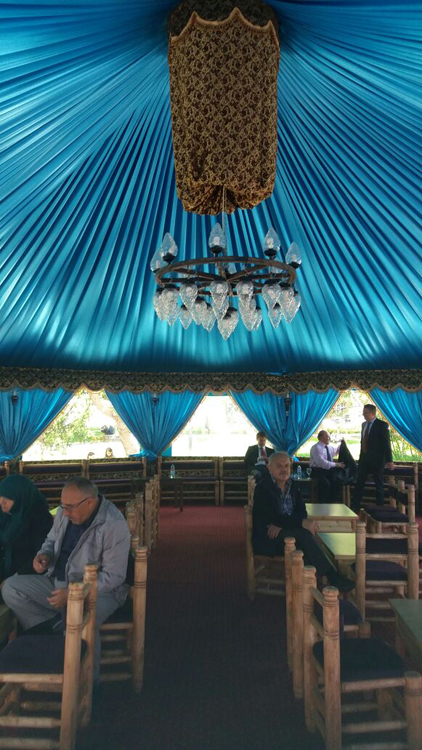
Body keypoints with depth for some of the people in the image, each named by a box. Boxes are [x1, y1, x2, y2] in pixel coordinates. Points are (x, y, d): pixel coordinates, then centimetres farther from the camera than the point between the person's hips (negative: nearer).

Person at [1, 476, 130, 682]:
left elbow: (113, 576, -23)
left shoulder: (114, 525, -26)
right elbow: (52, 539, 15)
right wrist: (44, 554, -9)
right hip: (58, 581, 7)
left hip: (99, 589, -6)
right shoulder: (65, 513, -5)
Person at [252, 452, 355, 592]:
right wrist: (302, 523, -31)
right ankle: (332, 576, -22)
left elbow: (301, 511, 1)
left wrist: (281, 524, -20)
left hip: (286, 532, 6)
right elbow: (271, 518, -22)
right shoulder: (262, 488, -12)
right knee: (303, 535, -30)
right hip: (267, 536, -6)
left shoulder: (293, 486, 9)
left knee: (304, 535, -30)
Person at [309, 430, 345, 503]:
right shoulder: (316, 448, -12)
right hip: (318, 471, -6)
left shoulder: (330, 447, 11)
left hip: (329, 470, 7)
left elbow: (336, 451, 36)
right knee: (325, 483, -32)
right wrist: (335, 465, -23)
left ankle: (334, 501, -10)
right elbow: (321, 462, -23)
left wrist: (342, 443, 19)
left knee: (338, 480, -22)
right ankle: (322, 504, -16)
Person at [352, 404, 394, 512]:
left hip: (377, 459, -6)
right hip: (364, 458, 6)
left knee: (379, 485, 6)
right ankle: (354, 508, 13)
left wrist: (389, 460, -15)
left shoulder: (382, 425, -9)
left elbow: (386, 443, -12)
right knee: (359, 483, 7)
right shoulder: (364, 424, 11)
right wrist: (361, 457, 15)